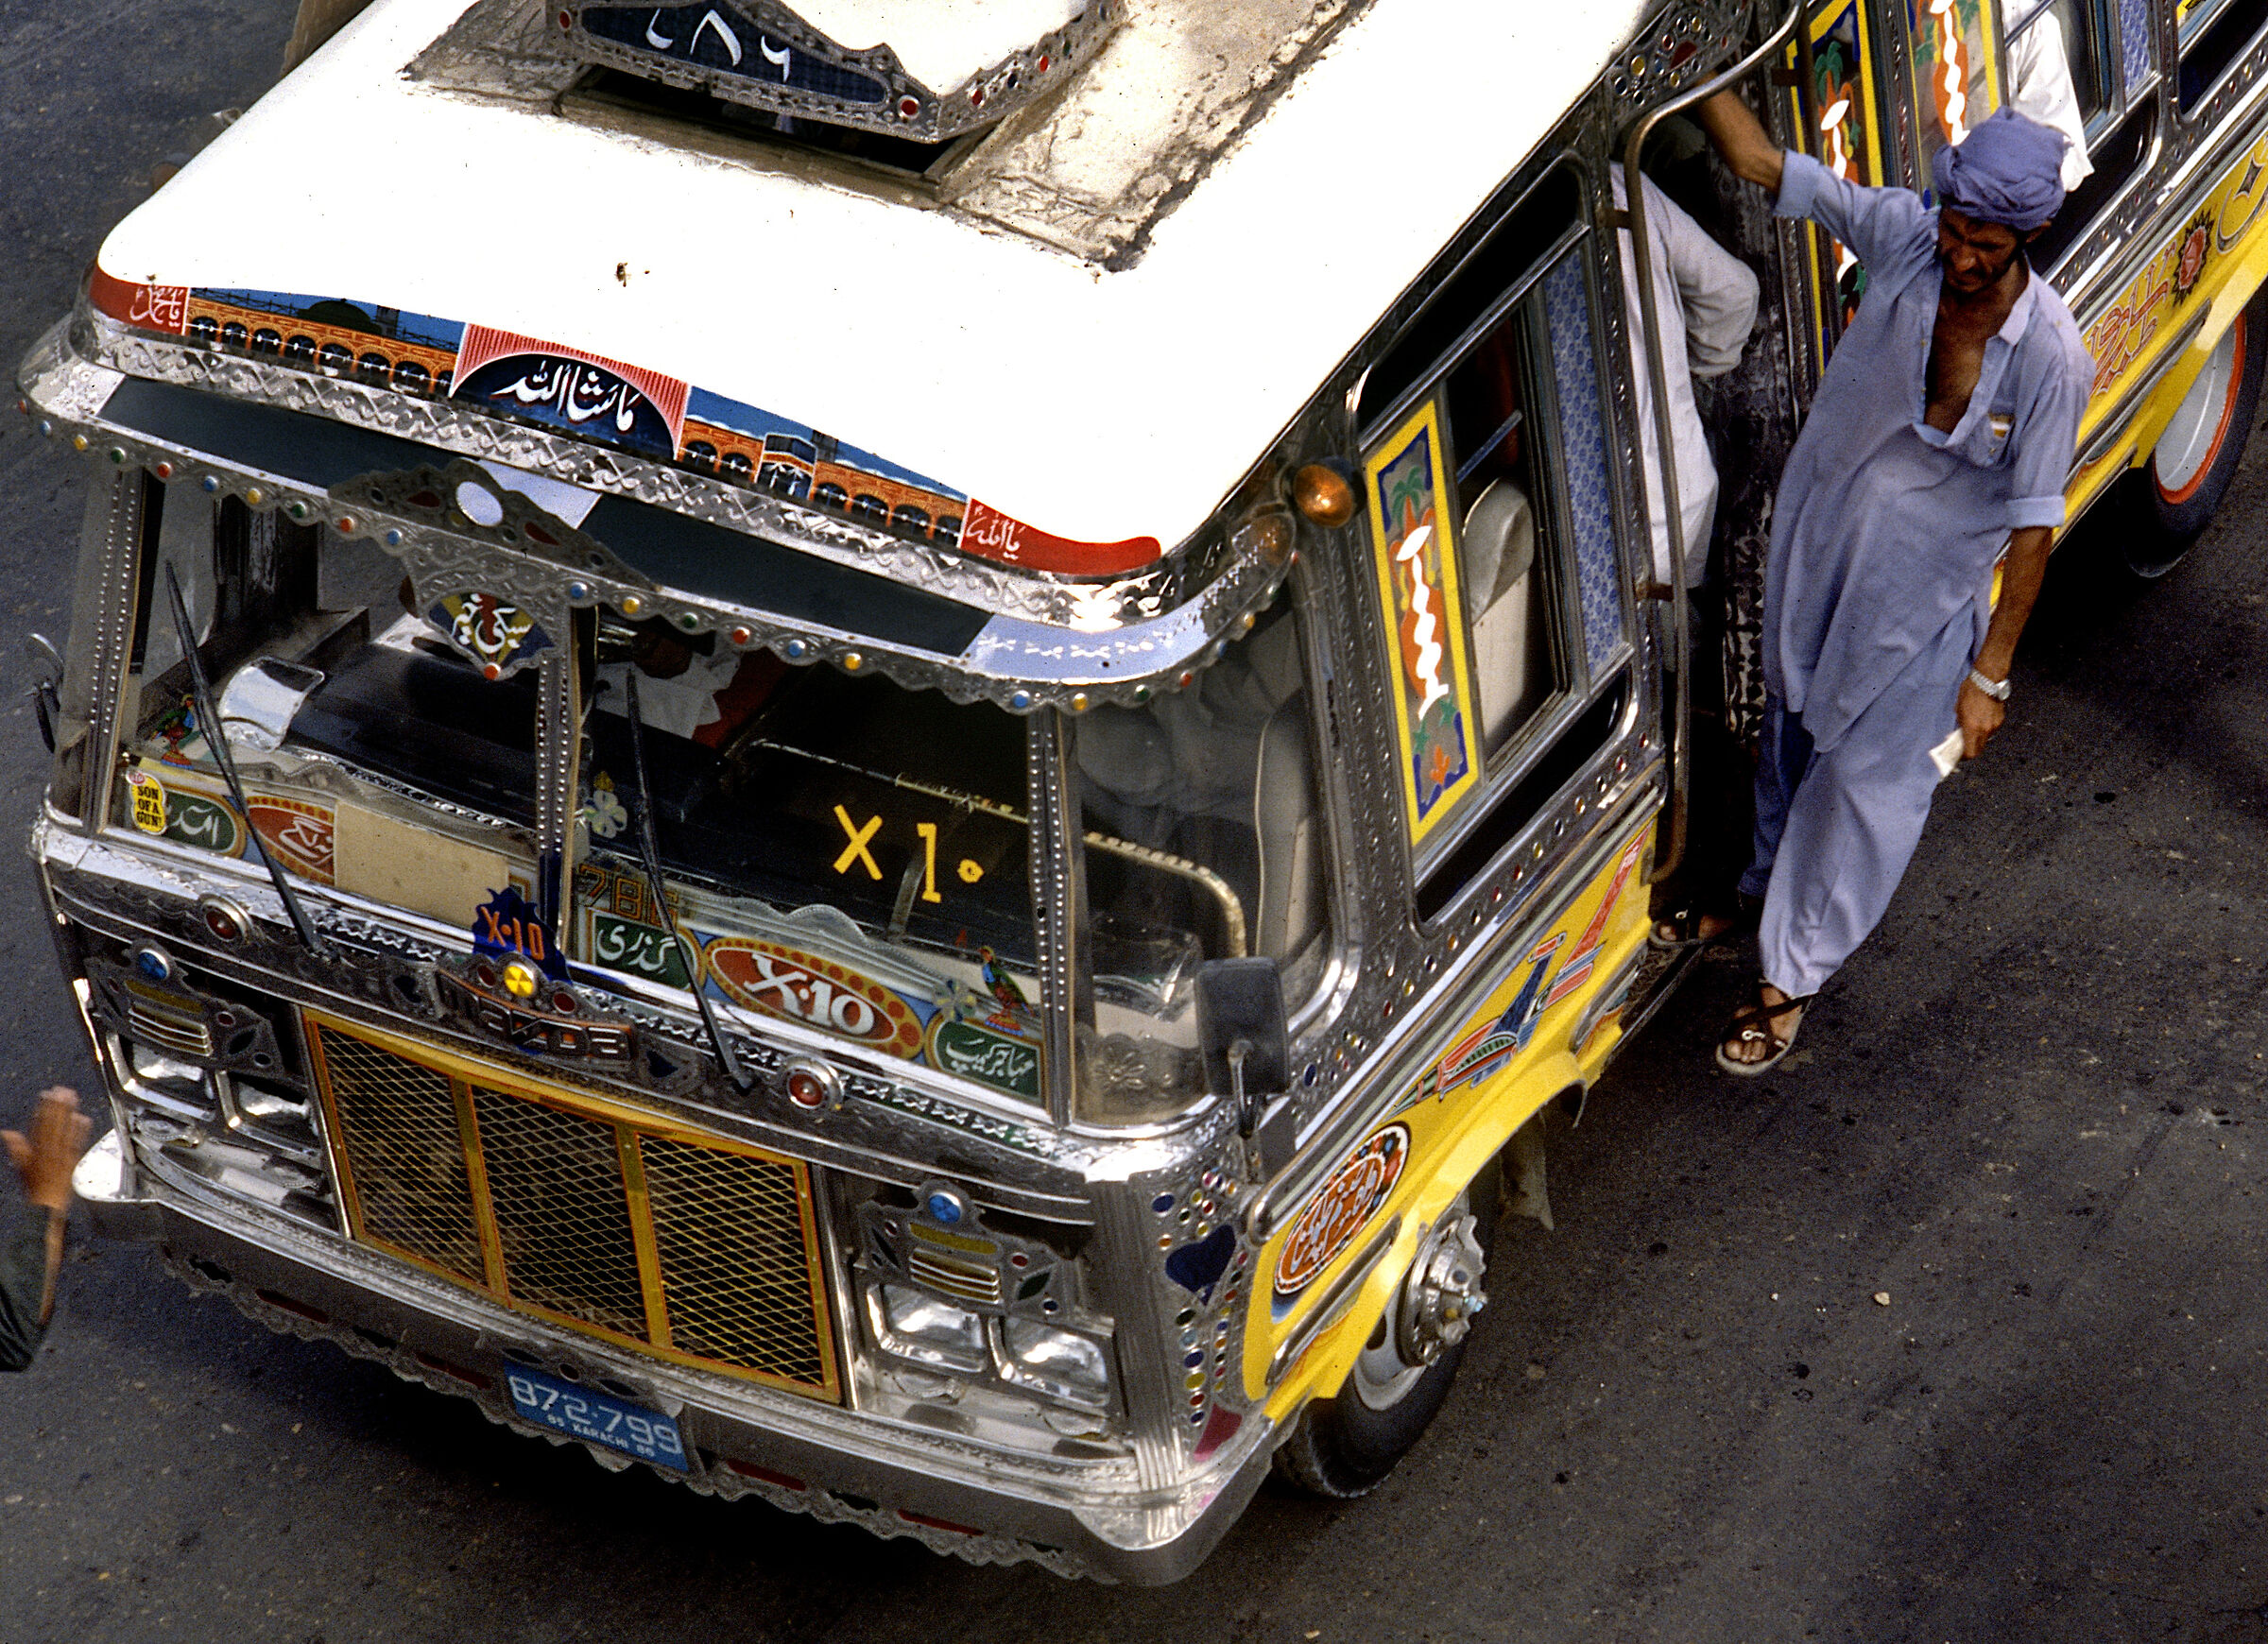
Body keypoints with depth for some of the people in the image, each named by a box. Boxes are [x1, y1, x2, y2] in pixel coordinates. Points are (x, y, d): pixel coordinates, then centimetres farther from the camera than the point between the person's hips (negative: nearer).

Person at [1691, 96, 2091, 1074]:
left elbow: (2032, 525, -19)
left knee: (1867, 778, 12)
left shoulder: (2049, 357, -27)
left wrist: (1989, 675, -14)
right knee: (1794, 734, 26)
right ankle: (1768, 890, 55)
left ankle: (1788, 980, 31)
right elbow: (1759, 164, -15)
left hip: (1921, 599, -4)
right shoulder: (1903, 237, -19)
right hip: (1815, 547, 4)